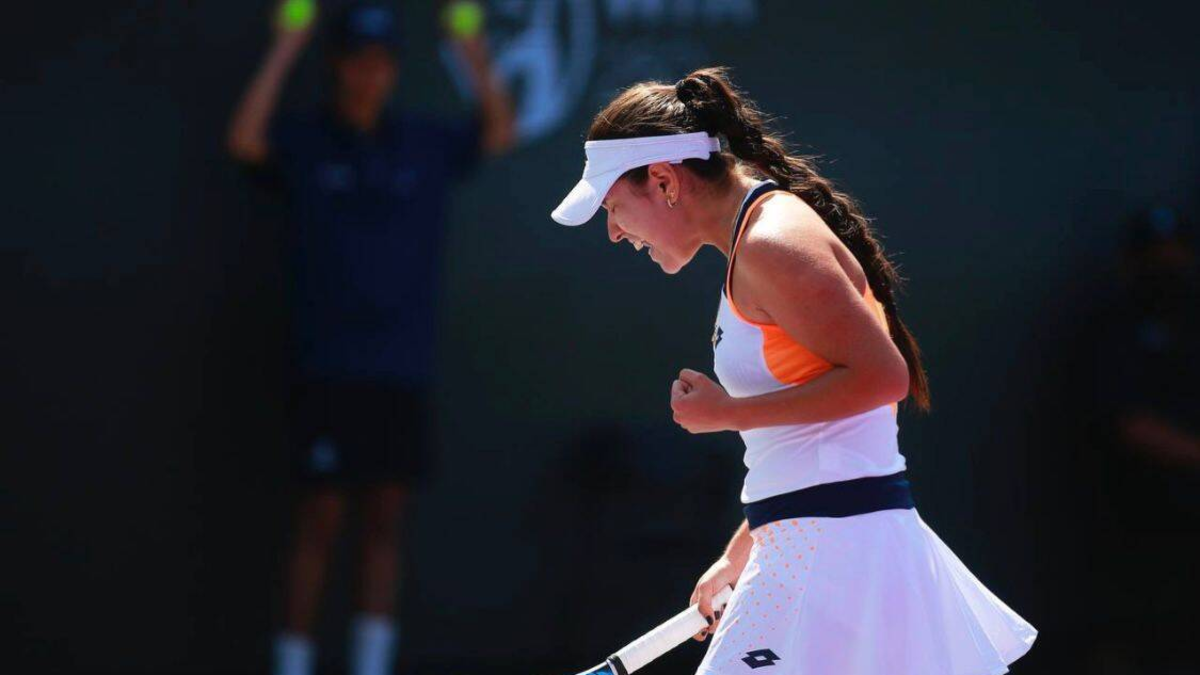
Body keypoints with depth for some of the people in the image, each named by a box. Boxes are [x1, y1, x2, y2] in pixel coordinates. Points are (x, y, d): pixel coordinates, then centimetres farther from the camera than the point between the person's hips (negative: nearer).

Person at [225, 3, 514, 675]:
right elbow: (246, 139, -17)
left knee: (387, 516, 3)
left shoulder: (428, 142, 10)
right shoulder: (302, 142, 2)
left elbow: (500, 133, -4)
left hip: (404, 367, 3)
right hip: (327, 367, -3)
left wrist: (476, 54, -17)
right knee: (322, 515, -4)